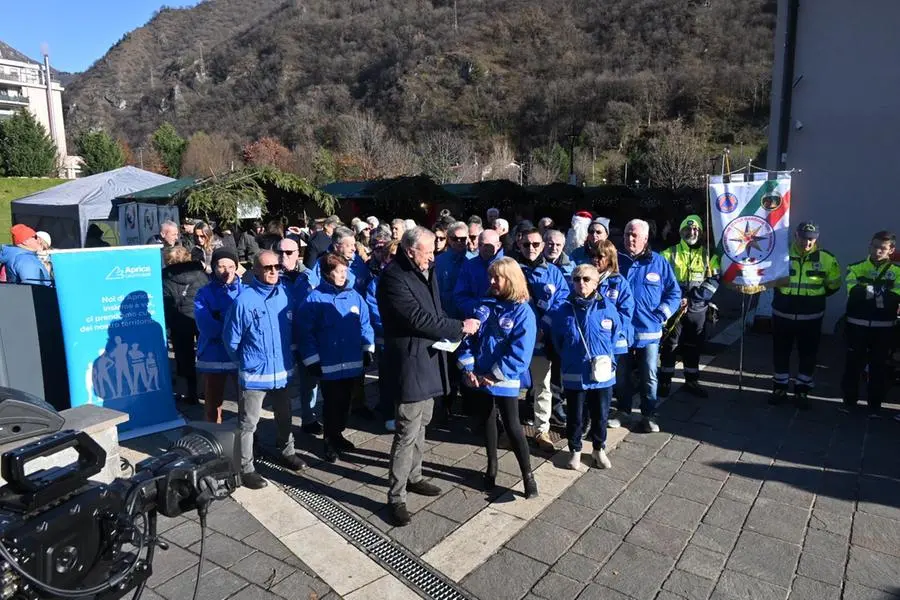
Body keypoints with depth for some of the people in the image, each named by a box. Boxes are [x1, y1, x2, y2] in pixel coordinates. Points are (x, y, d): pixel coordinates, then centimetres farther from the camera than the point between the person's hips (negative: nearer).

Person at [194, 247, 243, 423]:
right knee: (213, 405, 14)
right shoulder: (204, 294, -2)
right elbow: (207, 328, -16)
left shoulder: (245, 291, 1)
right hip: (213, 358, 0)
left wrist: (221, 320, -19)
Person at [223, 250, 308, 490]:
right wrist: (245, 362, 6)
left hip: (282, 370, 5)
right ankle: (246, 469, 21)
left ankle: (287, 452, 42)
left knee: (284, 416, 22)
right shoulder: (244, 300, -18)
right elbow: (231, 339, -6)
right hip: (254, 373, -5)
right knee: (248, 423, 7)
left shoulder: (285, 294, -4)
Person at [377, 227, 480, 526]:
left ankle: (413, 477, 37)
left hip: (429, 359, 9)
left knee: (420, 424, 20)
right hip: (409, 364, -9)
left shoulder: (426, 270, 9)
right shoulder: (393, 277, -18)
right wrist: (460, 327, -18)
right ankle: (396, 497, 7)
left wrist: (452, 329, -3)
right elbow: (418, 319, -24)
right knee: (408, 432, -4)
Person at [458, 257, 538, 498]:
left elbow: (519, 352, -17)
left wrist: (495, 376, -16)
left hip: (505, 381, -5)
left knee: (512, 426, 1)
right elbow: (469, 336, 4)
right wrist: (467, 368, -8)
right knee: (487, 421, 17)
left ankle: (527, 474, 15)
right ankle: (492, 466, 34)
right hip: (479, 377, 5)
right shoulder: (483, 305, 5)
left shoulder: (523, 312, -11)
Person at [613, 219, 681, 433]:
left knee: (649, 376, 7)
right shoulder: (616, 261, 1)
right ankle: (623, 411, 28)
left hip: (649, 330, -1)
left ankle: (648, 416, 21)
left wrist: (661, 314, -8)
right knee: (621, 375, 13)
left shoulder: (659, 263, -2)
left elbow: (674, 292, 3)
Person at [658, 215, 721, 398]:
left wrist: (691, 299, -15)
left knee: (694, 347, 11)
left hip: (698, 310, 2)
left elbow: (713, 281, -2)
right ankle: (664, 382, 10)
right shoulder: (669, 254, 1)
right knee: (669, 346, 0)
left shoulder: (709, 256, 7)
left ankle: (691, 382, 23)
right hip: (673, 307, -2)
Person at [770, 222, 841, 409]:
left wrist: (816, 295, 6)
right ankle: (779, 387, 24)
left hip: (811, 316, 0)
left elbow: (834, 284, 11)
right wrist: (783, 293, 6)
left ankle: (802, 390, 23)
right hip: (782, 314, 0)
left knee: (808, 354, 9)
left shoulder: (826, 259, -5)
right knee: (780, 352, 9)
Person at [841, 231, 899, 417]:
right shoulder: (856, 268, 3)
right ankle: (849, 400, 20)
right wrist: (882, 295, -20)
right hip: (858, 324, 0)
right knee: (853, 363, 6)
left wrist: (867, 291, -17)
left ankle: (875, 403, 21)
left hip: (884, 327, 0)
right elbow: (854, 294, -12)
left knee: (880, 366, 8)